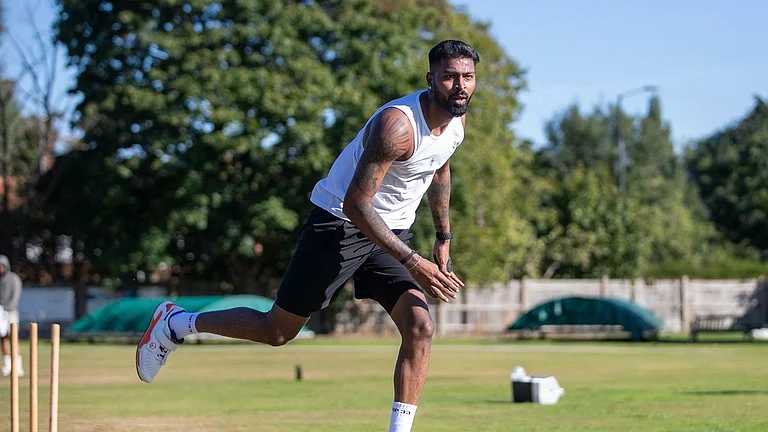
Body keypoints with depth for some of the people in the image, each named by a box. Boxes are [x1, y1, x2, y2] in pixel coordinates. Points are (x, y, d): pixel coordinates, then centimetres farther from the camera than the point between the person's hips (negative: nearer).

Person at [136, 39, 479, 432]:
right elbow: (355, 204, -31)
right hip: (341, 224, -7)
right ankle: (176, 322, 23)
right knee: (276, 331, 4)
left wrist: (443, 237, 19)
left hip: (390, 234, 7)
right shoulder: (397, 124, -29)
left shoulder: (458, 119, -2)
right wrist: (412, 262, -33)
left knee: (420, 328, -12)